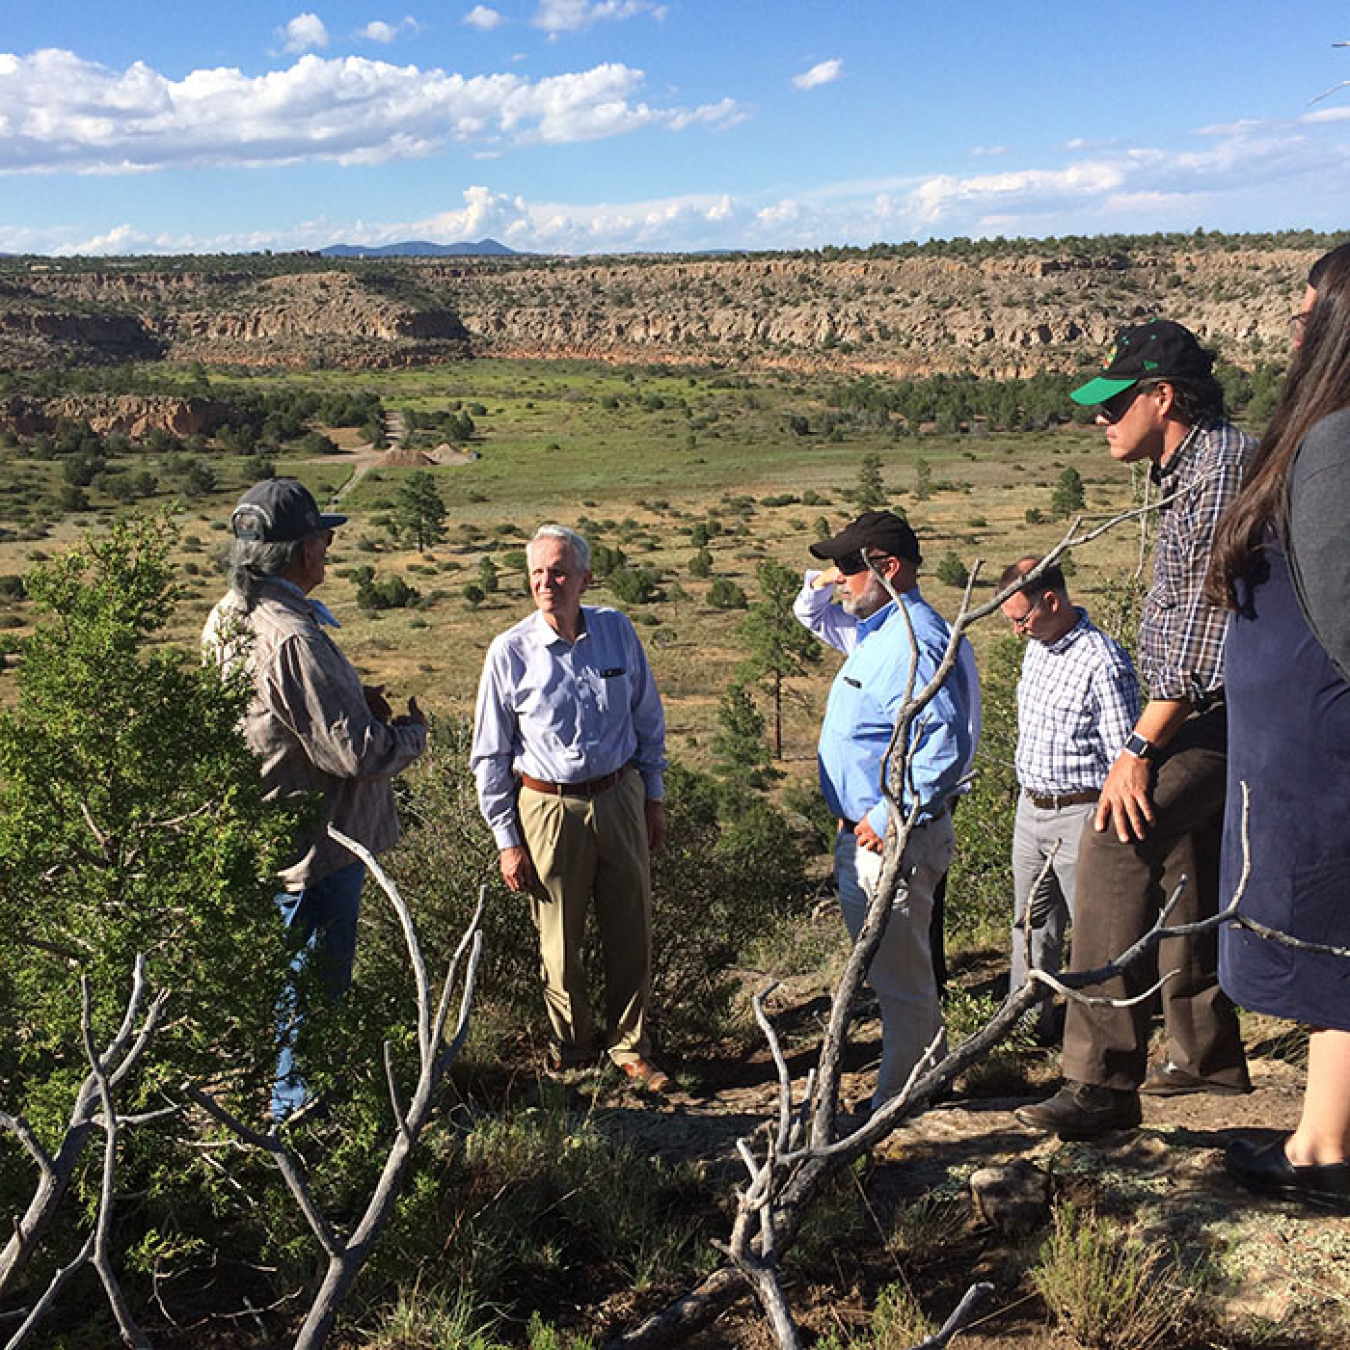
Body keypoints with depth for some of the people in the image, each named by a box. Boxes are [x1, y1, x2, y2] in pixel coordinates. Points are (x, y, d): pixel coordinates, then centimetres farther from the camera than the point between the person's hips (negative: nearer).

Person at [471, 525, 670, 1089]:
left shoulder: (616, 630, -1)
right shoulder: (510, 651, -9)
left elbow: (648, 720, 11)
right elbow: (490, 753, -3)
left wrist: (653, 798, 12)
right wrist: (507, 839, -3)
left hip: (620, 800, 2)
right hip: (550, 810, -2)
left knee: (631, 935, 10)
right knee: (559, 945, 9)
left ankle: (631, 1048, 29)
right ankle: (572, 1051, 30)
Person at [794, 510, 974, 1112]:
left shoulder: (914, 642, -22)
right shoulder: (875, 629, 10)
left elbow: (943, 748, -30)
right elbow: (814, 618, 30)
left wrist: (888, 820, -25)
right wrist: (817, 585, 8)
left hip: (893, 839, -11)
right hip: (861, 834, 11)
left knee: (899, 977, 3)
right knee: (886, 969, 21)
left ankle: (898, 1101, 16)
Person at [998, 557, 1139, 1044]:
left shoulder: (1103, 662, -19)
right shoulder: (1036, 649, 8)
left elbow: (1124, 757, -16)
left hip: (1079, 814, -8)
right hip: (1030, 808, 8)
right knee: (1031, 924, 17)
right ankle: (1029, 1020, 30)